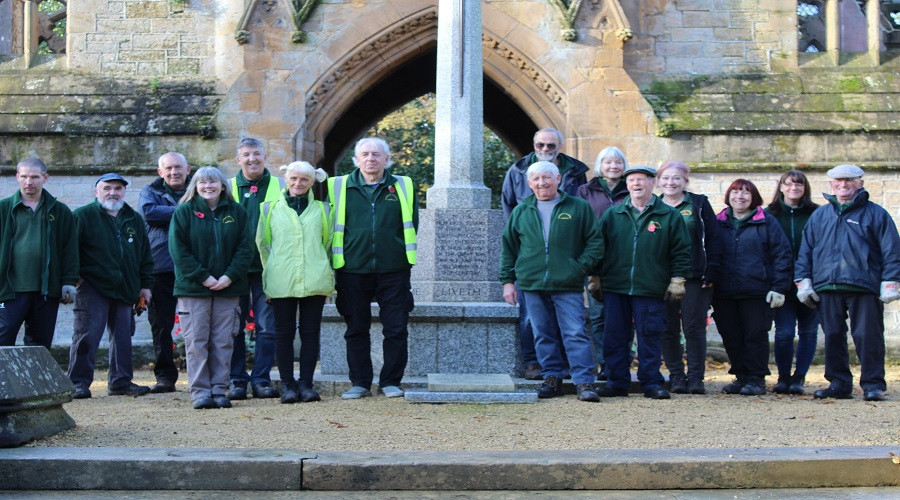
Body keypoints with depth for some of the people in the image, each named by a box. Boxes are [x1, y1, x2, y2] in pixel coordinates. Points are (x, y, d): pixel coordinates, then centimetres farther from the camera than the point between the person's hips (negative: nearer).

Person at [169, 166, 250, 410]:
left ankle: (219, 390, 9)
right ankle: (200, 392, 3)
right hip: (193, 289, -2)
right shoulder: (184, 212, 3)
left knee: (223, 342, 3)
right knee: (196, 342, -2)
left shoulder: (236, 212, 8)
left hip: (228, 288, 2)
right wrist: (203, 277, -12)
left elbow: (244, 248, 4)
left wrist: (230, 276, -11)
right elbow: (178, 250, -4)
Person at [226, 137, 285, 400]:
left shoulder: (281, 187, 7)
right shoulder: (228, 188, 9)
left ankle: (261, 379, 9)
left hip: (267, 267, 0)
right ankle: (237, 380, 11)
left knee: (267, 326, 0)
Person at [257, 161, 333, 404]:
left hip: (314, 281, 1)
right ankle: (287, 384, 7)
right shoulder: (271, 208, 10)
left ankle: (306, 383, 7)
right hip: (281, 282, -1)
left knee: (310, 332, 1)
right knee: (284, 332, 1)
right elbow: (262, 243, 15)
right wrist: (272, 270, 13)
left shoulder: (322, 209, 12)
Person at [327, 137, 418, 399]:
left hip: (393, 271, 0)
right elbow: (330, 227, 9)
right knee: (356, 330, 6)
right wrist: (334, 261, 3)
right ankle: (360, 383, 16)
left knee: (396, 329, 1)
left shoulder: (403, 187, 7)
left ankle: (391, 382, 13)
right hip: (352, 270, 0)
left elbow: (411, 227, 14)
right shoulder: (339, 187, 6)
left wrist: (404, 255, 8)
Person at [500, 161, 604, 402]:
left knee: (576, 334, -7)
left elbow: (595, 242, 6)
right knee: (543, 335, 8)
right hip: (532, 284, 3)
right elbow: (508, 248, 17)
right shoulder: (521, 212, 12)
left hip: (568, 285, -3)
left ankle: (584, 382, -5)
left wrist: (581, 267, -6)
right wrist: (507, 280, 11)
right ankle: (552, 378, 18)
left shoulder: (578, 207, 4)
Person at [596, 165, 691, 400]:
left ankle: (652, 382, 10)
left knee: (649, 337, 0)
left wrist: (677, 279, 0)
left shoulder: (669, 216, 3)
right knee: (615, 336, 5)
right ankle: (616, 381, 14)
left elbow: (681, 250, 5)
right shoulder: (612, 215, 10)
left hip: (650, 290, -2)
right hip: (615, 287, 3)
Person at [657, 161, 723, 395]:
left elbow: (713, 239, 1)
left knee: (694, 329, -2)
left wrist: (711, 273, -7)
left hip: (695, 278, -2)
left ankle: (696, 378, 4)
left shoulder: (698, 204, 4)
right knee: (669, 330, 3)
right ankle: (676, 377, 11)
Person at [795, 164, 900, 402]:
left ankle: (873, 384, 4)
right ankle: (839, 384, 15)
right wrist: (803, 280, 8)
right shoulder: (819, 215, 17)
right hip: (827, 288, 4)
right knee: (832, 337, 6)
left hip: (864, 286, -3)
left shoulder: (875, 213, 7)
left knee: (867, 336, -4)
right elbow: (805, 251, 18)